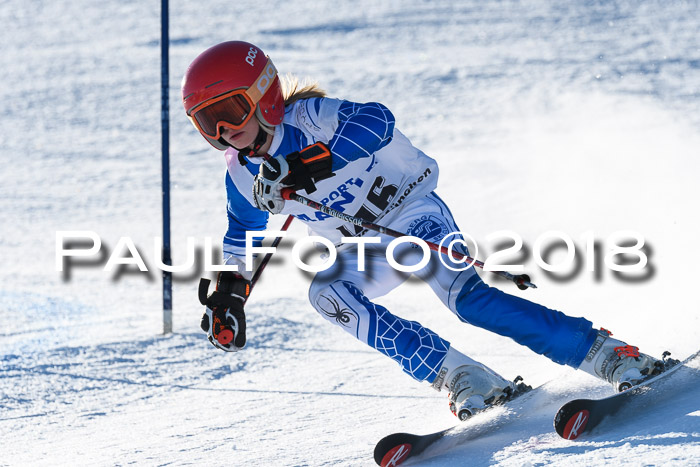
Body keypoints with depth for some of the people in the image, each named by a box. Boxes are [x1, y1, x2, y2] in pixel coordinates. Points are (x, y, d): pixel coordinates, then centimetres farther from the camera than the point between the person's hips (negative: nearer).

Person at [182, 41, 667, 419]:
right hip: (366, 254, 6)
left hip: (411, 211, -6)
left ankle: (608, 355, -27)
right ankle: (468, 381, -29)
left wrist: (314, 162, -48)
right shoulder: (242, 177, -1)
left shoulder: (309, 118, -21)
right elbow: (244, 235, 20)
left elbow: (375, 120, -40)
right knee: (327, 292, -25)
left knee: (464, 295, -29)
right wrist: (229, 292, 10)